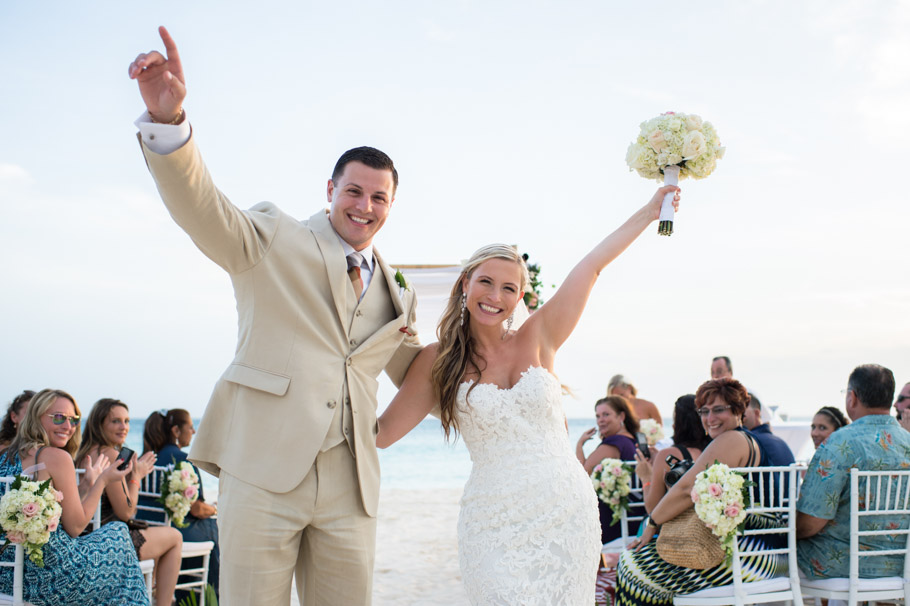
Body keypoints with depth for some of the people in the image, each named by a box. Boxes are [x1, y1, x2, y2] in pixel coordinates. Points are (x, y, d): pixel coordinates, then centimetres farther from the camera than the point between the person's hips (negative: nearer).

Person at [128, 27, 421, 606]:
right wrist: (168, 118, -30)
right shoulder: (274, 239, 6)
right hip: (263, 470, -4)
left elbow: (418, 375, 30)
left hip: (348, 487, 4)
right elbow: (202, 209, -12)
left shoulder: (397, 293, 20)